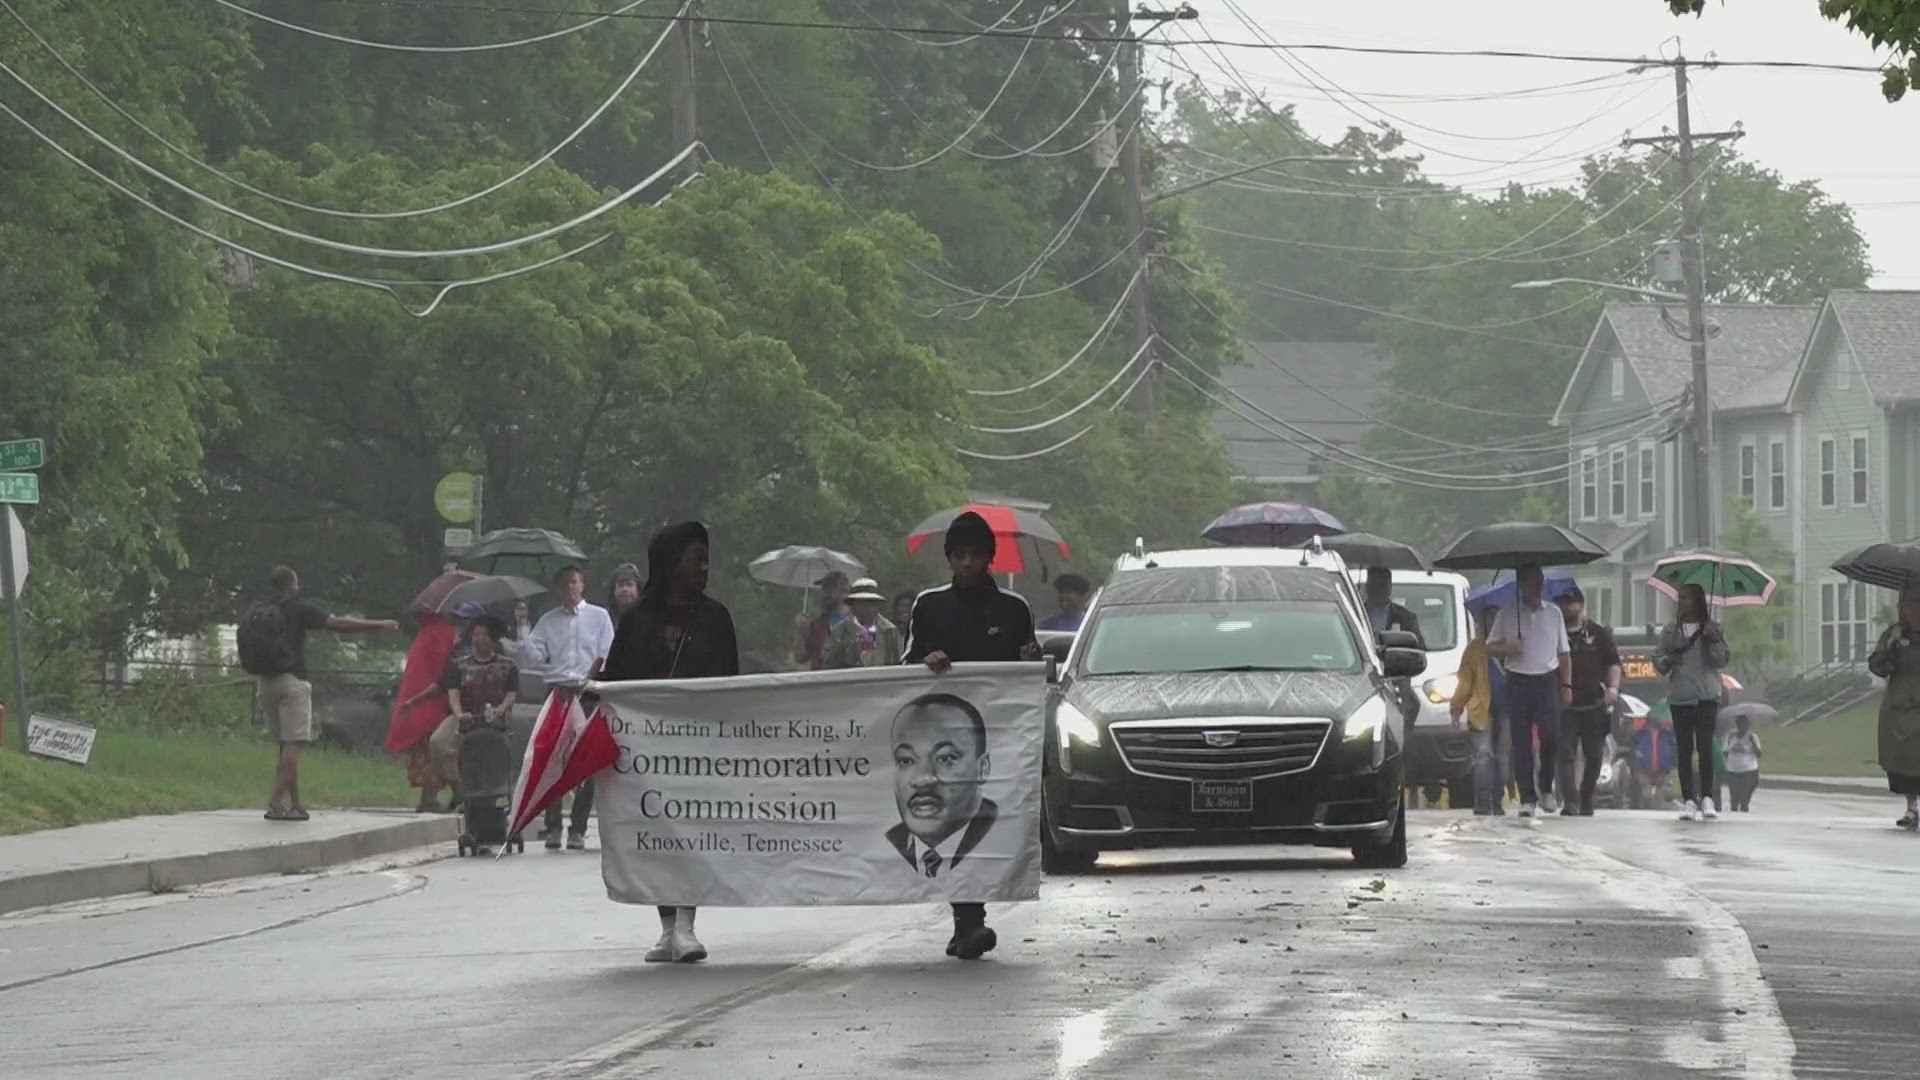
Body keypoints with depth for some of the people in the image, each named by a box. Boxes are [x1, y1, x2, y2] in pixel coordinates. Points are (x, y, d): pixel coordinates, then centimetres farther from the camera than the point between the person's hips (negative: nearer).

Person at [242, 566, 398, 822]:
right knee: (292, 745, -7)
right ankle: (277, 802, -16)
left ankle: (295, 803, 15)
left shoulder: (256, 612, 10)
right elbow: (339, 624, -9)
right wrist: (380, 625, -2)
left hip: (266, 683, 6)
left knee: (286, 745, 14)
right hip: (292, 681, -6)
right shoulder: (299, 609, -6)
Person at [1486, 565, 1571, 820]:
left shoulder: (1554, 614, 11)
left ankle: (1546, 787, 12)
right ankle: (1527, 797, 1)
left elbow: (1563, 653, 14)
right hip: (1518, 682, -1)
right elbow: (1490, 646, 9)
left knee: (1550, 736, -10)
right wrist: (1506, 647, -13)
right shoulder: (1507, 615, 6)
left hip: (1547, 681, 1)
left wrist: (1566, 685, 7)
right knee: (1521, 743, -3)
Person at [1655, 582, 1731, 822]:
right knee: (1684, 750, 0)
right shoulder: (1671, 631, 11)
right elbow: (1658, 662, 10)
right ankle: (1688, 800, 0)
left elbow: (1722, 660, -2)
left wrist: (1713, 640, -17)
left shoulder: (1712, 629, 6)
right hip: (1680, 696, 2)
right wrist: (1667, 661, -11)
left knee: (1705, 746, -10)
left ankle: (1707, 798, -8)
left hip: (1707, 696, -2)